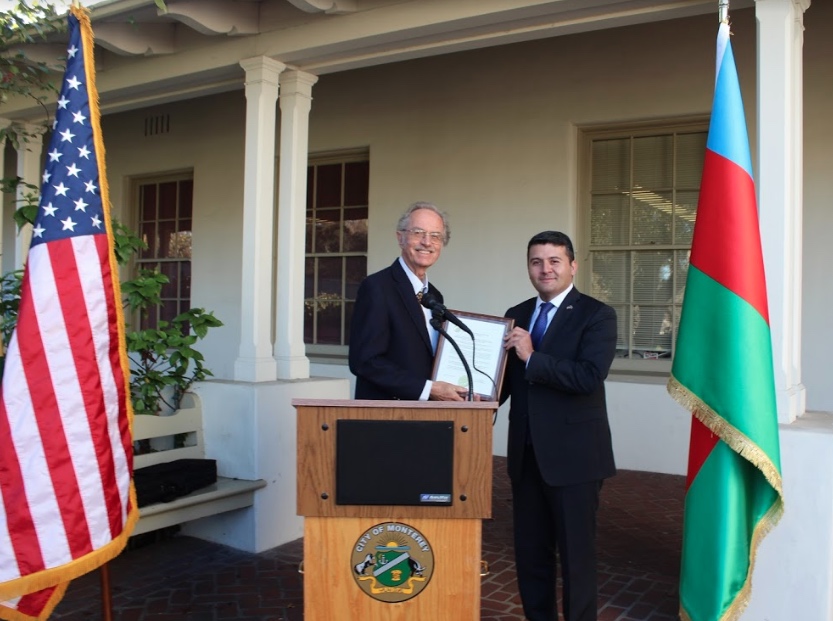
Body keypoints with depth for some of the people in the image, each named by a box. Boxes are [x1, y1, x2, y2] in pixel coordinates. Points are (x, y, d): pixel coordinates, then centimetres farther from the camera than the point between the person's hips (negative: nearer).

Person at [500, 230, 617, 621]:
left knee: (576, 555, 6)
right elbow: (505, 379, 11)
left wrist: (532, 358, -21)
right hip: (526, 453, 6)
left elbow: (590, 376, -21)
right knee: (529, 552, 16)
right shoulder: (516, 316, 11)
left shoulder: (597, 315, -7)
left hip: (572, 455, -6)